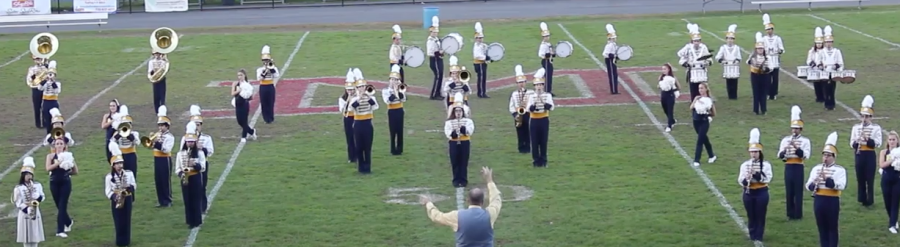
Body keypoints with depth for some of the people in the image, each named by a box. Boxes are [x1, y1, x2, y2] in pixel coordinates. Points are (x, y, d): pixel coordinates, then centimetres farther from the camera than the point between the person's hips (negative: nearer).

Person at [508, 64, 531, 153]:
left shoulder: (531, 93, -1)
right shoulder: (514, 94, 4)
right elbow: (511, 106, 2)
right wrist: (515, 115, -10)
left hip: (528, 115, -1)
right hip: (518, 116, 1)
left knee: (528, 132, 2)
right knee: (520, 133, 4)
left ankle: (528, 148, 9)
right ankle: (521, 148, 10)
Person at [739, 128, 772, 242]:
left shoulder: (766, 165, -6)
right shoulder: (745, 165, 1)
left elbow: (767, 179, -14)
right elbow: (740, 180, -3)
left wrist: (757, 174, -26)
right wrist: (746, 180, -25)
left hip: (761, 192, -2)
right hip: (749, 193, 2)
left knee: (760, 215, 2)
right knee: (751, 215, 8)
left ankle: (759, 236, 11)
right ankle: (752, 235, 19)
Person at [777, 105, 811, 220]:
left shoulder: (805, 140, -2)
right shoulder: (785, 140, 7)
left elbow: (805, 156, -13)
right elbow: (780, 155, 3)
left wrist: (796, 148, -23)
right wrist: (784, 151, -18)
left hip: (798, 168, -3)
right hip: (788, 168, 3)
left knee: (798, 191, 0)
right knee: (789, 191, 6)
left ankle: (798, 214, 6)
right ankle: (790, 214, 13)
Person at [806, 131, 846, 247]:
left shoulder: (840, 170, -6)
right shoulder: (816, 168, 7)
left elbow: (841, 186, -20)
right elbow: (808, 186, 5)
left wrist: (827, 179, -29)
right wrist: (813, 184, -18)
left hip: (832, 201, -4)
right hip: (819, 200, 4)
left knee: (832, 228, 2)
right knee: (821, 227, 9)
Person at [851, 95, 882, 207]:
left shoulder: (876, 128, -3)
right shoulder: (855, 127, 6)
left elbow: (878, 144, -10)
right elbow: (852, 144, 4)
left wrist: (868, 139, -23)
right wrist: (856, 142, -18)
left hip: (870, 156, -3)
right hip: (859, 155, 3)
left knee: (870, 178, -1)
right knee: (860, 178, 7)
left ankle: (870, 200, 5)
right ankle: (862, 198, 17)